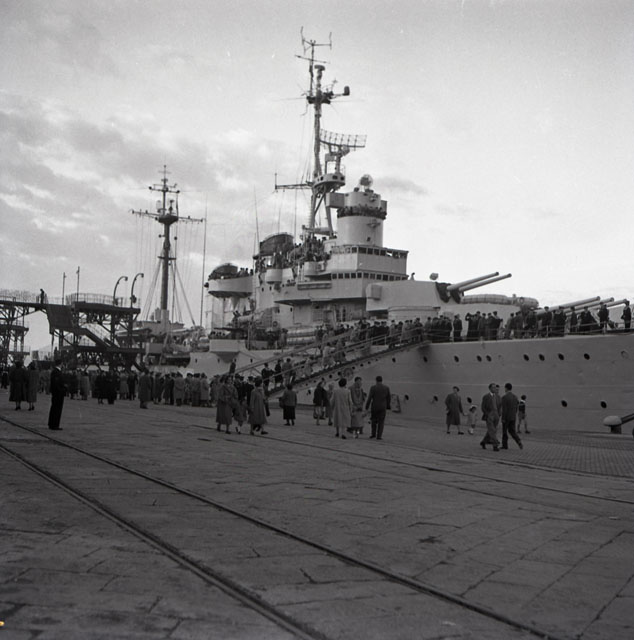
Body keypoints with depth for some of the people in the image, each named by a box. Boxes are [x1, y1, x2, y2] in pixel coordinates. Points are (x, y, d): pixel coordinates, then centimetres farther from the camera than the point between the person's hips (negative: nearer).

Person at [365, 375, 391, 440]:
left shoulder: (373, 387, -8)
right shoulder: (386, 388, 0)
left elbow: (369, 398, -10)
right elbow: (389, 398, 5)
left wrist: (366, 407, -2)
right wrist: (388, 407, 18)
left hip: (374, 407, -1)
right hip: (383, 407, 1)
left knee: (373, 420, 17)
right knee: (381, 422, 6)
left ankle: (373, 434, 17)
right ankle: (379, 436, 1)